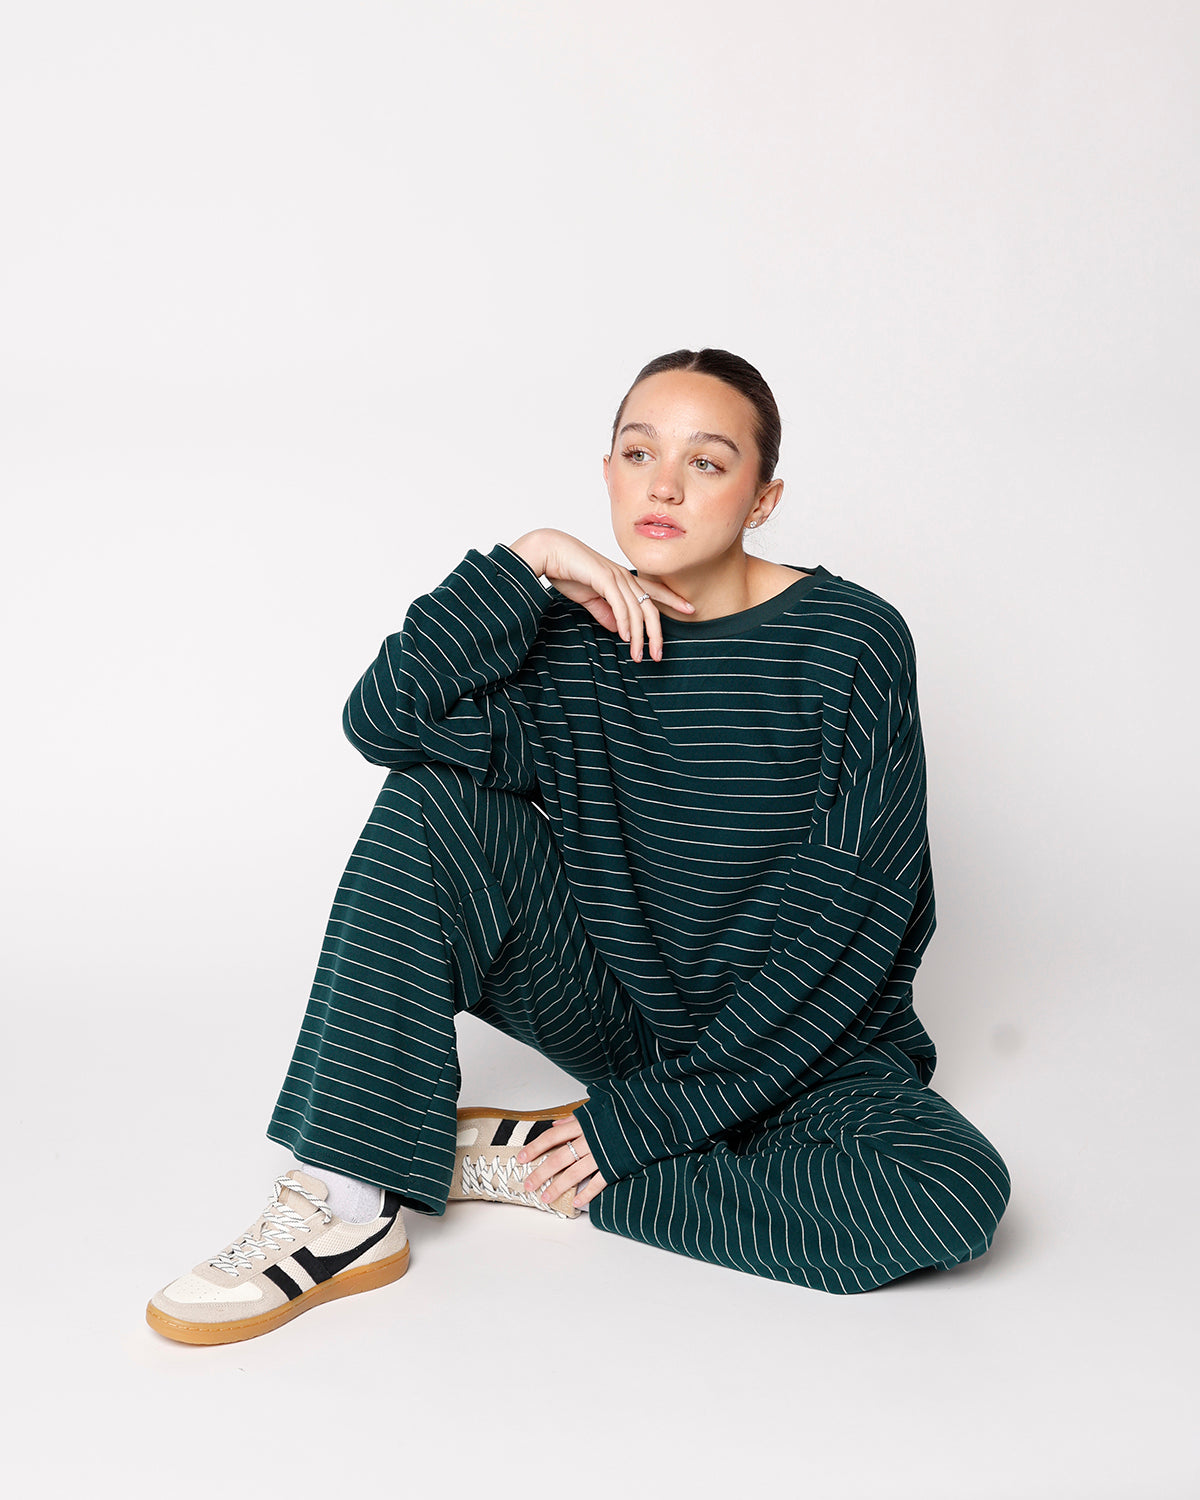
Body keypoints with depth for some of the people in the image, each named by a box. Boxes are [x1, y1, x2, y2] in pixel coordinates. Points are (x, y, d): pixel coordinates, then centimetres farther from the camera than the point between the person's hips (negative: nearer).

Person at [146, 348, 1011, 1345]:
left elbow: (853, 916, -17)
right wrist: (525, 562, -24)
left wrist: (650, 1112, -17)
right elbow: (384, 719, -21)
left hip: (802, 1043, -1)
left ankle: (532, 1165, -20)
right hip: (618, 1014, 2)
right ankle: (352, 1203, -21)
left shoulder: (853, 640, -13)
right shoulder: (572, 635, -3)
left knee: (958, 1193, -32)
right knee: (431, 801, -18)